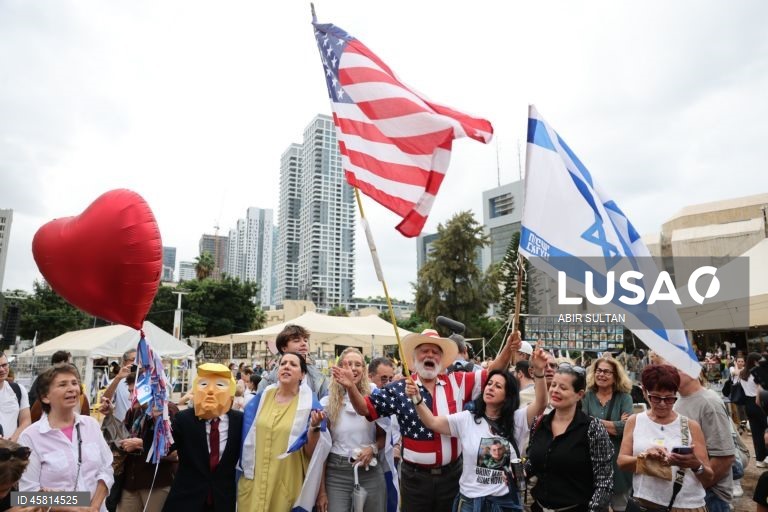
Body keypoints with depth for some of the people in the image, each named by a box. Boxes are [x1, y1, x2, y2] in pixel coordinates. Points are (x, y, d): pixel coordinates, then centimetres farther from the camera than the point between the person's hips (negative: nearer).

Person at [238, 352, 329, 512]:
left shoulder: (309, 405, -8)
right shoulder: (262, 397, 2)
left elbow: (311, 453, -9)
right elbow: (246, 437, 14)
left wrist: (314, 427, -23)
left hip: (286, 485, -3)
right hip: (253, 481, 3)